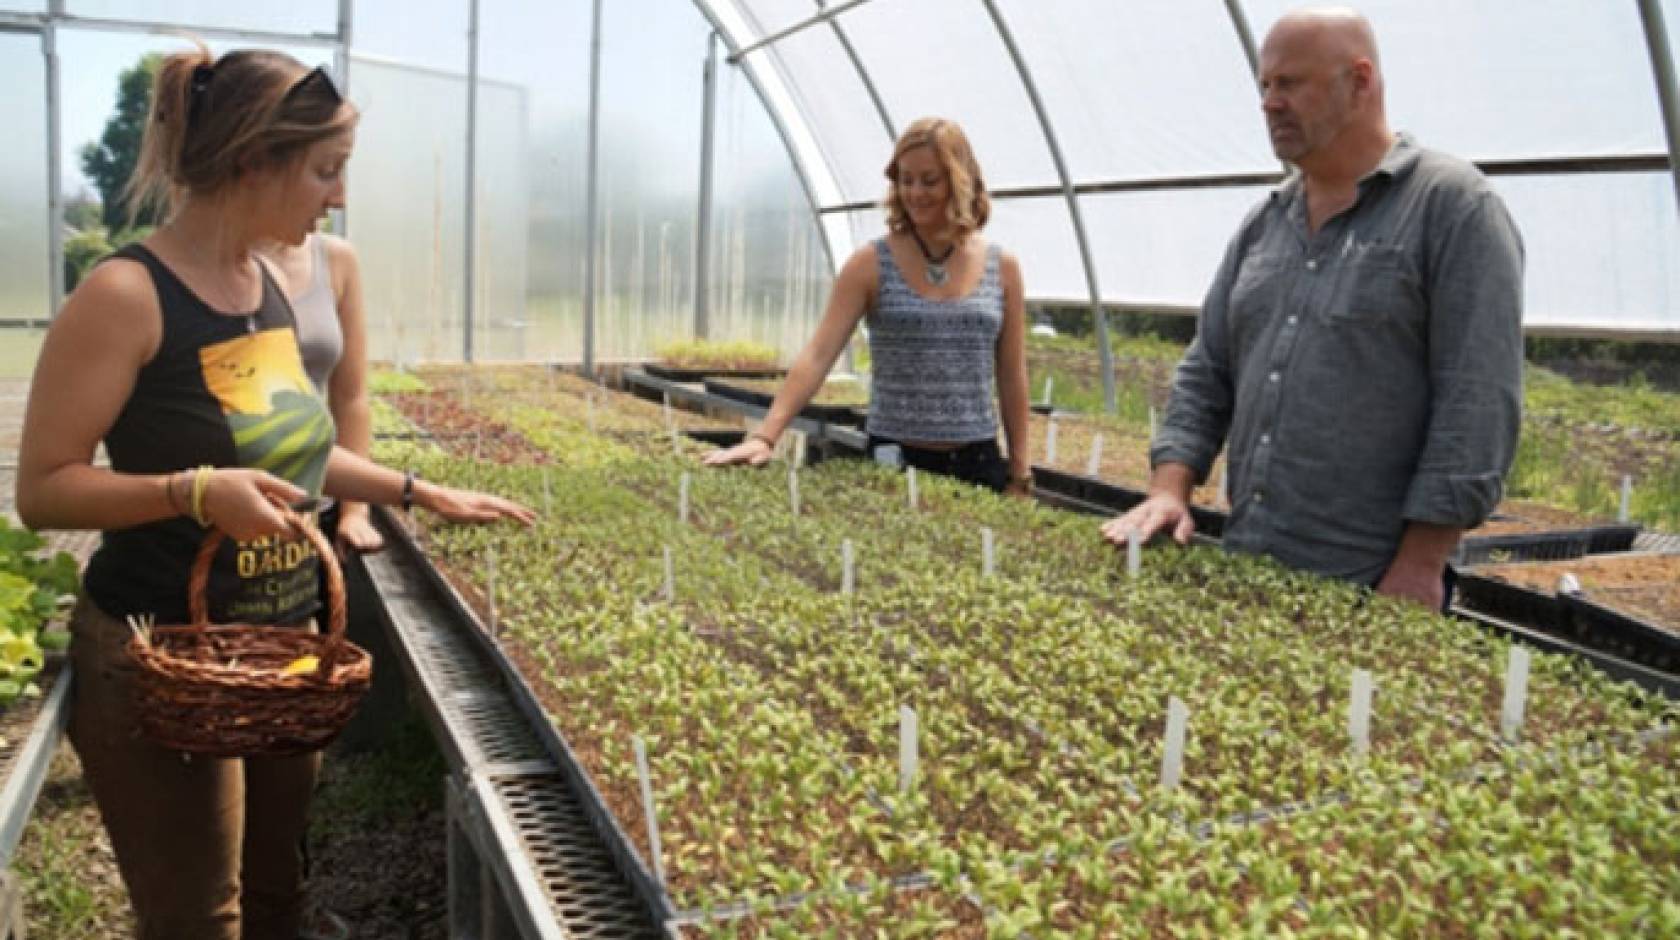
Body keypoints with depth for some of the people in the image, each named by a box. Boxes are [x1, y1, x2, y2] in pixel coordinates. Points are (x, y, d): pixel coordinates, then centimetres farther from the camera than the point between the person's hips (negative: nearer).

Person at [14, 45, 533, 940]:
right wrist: (194, 492, -30)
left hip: (285, 644, 7)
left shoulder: (267, 282, 5)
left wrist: (420, 492, 14)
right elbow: (41, 489, -16)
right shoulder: (126, 295, -18)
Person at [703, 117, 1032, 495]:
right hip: (893, 460, -2)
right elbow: (817, 355, -11)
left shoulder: (1002, 268, 3)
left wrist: (1019, 472, 7)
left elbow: (1012, 377, 7)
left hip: (977, 463, 2)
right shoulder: (871, 264, -4)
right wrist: (764, 436, -22)